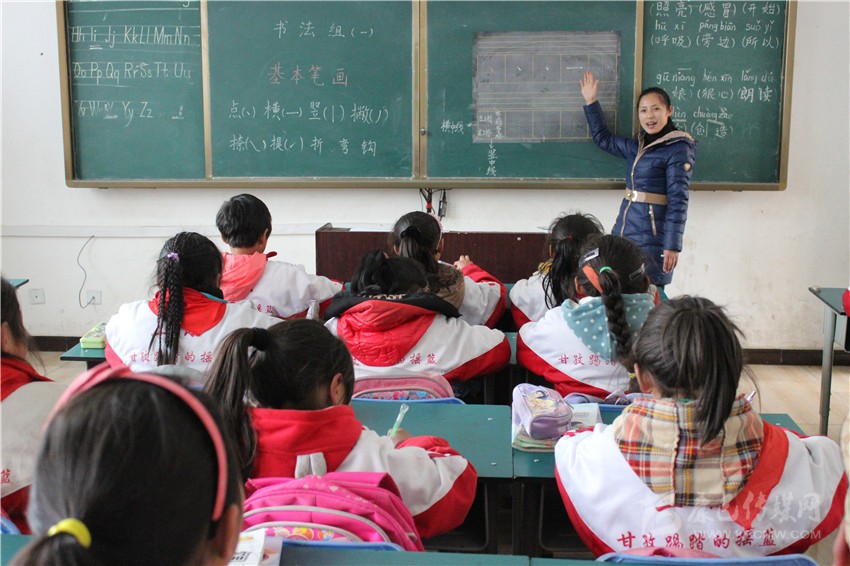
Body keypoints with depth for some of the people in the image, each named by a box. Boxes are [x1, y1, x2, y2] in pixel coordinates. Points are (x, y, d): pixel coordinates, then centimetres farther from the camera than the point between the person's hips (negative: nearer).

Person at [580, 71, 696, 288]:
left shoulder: (679, 149, -7)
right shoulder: (636, 146, 14)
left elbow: (678, 201, -13)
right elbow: (603, 138, 31)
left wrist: (672, 246, -18)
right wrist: (590, 102, 25)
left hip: (651, 239, -7)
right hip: (623, 233, 7)